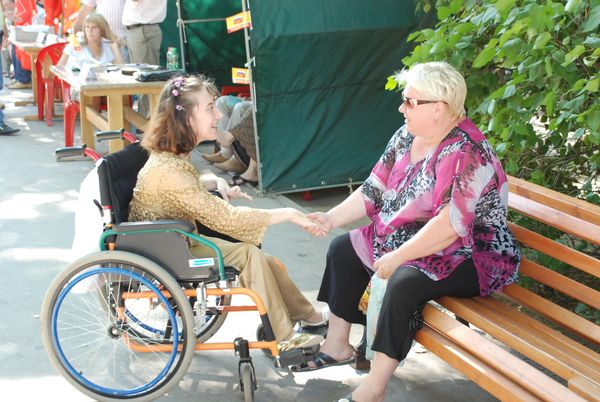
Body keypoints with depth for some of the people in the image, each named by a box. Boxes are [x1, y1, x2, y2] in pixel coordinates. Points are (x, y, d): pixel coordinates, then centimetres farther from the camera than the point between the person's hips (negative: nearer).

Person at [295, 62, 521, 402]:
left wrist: (398, 256, -28)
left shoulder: (467, 153, -25)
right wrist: (333, 217, -5)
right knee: (343, 250, 9)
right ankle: (337, 345, 15)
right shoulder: (406, 137, 1)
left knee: (405, 281, -34)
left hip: (470, 256, -10)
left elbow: (450, 225, -32)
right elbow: (374, 190, 6)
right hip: (406, 239, 10)